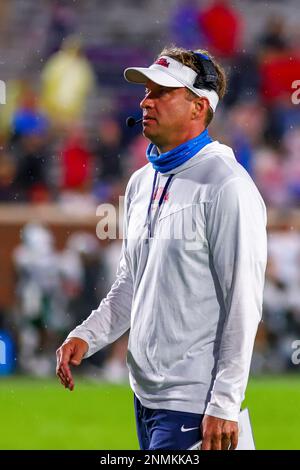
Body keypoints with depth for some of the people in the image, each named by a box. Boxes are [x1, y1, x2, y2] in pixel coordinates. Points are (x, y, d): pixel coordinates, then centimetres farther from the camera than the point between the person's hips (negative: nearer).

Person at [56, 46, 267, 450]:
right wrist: (86, 337, 5)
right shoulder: (142, 182, 14)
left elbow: (243, 304, -17)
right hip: (145, 394, 9)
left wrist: (224, 405, -20)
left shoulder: (225, 185, -13)